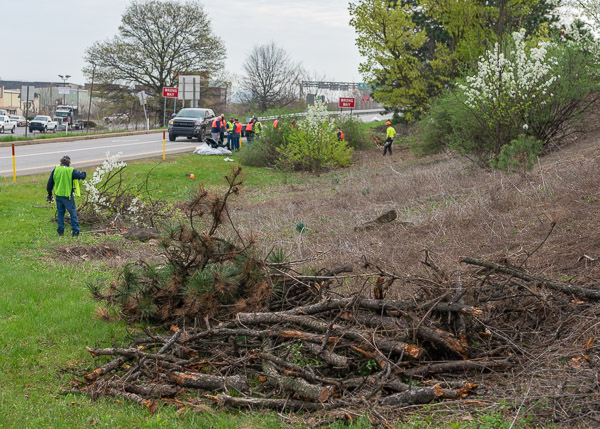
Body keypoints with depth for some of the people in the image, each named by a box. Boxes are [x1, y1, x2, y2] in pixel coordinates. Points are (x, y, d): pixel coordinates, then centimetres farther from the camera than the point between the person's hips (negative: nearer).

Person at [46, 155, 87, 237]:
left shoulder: (55, 170, 1)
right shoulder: (71, 171, -12)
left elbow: (50, 183, 6)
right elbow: (81, 176, -12)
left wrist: (50, 193, 19)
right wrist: (83, 173, 13)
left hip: (58, 195, 4)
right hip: (67, 196, -4)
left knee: (60, 213, 15)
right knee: (73, 213, 4)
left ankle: (60, 231, 18)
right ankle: (75, 231, 1)